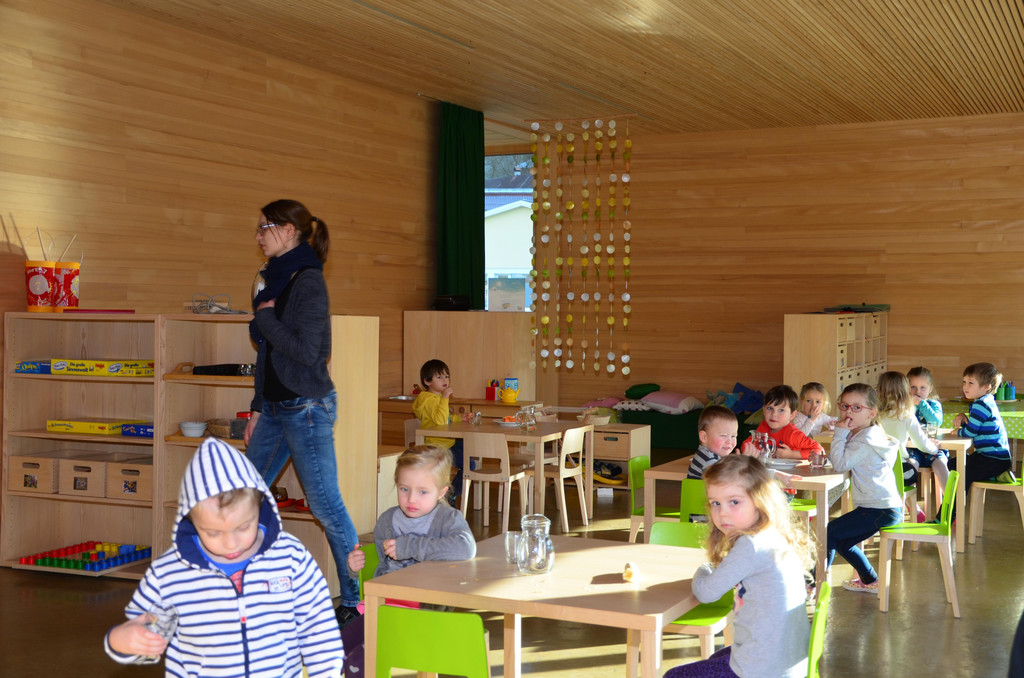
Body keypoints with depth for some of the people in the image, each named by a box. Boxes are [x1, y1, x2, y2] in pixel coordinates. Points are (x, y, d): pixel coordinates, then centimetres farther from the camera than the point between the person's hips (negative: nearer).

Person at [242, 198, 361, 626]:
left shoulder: (308, 281, -14)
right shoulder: (277, 280, 13)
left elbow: (305, 349, -23)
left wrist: (264, 317, -11)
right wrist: (258, 408, 19)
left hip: (306, 408, -9)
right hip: (275, 408, 9)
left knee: (326, 506, -3)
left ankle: (355, 600, 9)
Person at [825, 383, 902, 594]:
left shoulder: (865, 441, -17)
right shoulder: (859, 435, 16)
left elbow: (840, 464, -22)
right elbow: (839, 461, 18)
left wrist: (840, 433, -17)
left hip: (881, 510, -10)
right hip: (882, 506, 10)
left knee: (829, 532, -8)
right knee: (842, 543, 19)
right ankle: (870, 581, 31)